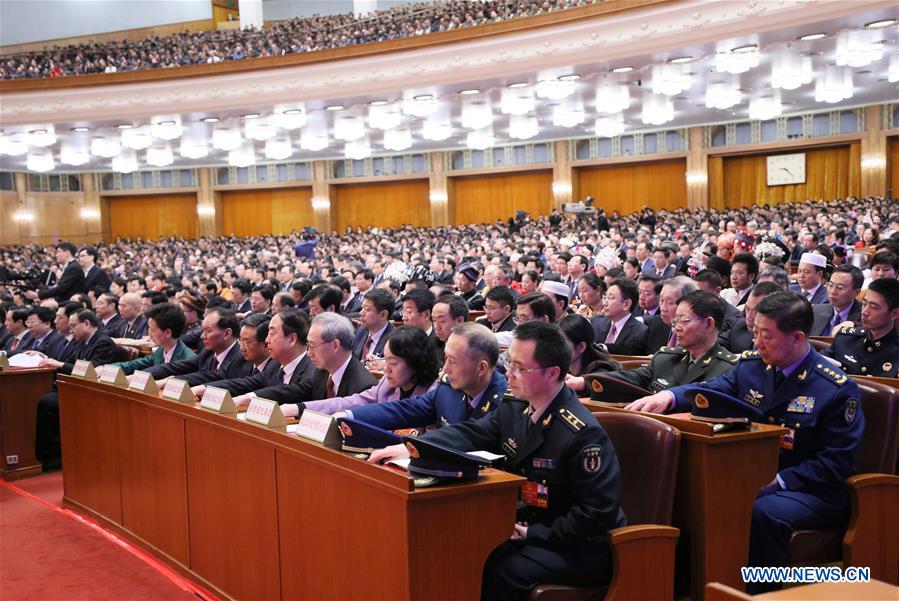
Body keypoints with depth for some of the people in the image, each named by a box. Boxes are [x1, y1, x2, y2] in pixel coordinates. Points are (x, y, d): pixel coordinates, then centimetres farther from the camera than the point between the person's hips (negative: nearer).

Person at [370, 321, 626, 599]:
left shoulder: (583, 434, -22)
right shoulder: (514, 409, 3)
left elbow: (599, 513, -21)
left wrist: (533, 534, -21)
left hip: (582, 546, -7)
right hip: (525, 526, 8)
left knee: (498, 571, -28)